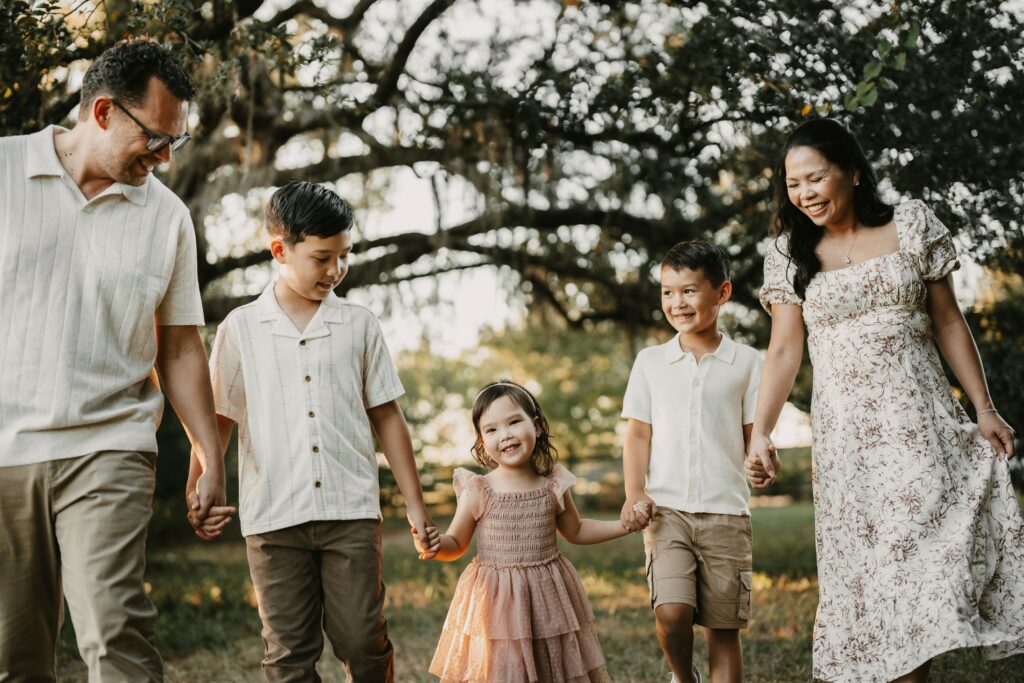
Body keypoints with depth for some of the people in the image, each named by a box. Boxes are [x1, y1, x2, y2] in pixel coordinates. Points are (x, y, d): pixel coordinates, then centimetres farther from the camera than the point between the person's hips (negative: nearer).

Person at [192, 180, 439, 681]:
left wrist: (415, 505, 10)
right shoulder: (241, 328, 5)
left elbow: (386, 417, 11)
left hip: (352, 512, 0)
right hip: (273, 518, 0)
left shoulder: (359, 326, 7)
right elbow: (218, 419, 7)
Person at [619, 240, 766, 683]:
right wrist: (634, 495, -5)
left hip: (726, 513, 0)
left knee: (724, 628, 2)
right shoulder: (650, 362, 8)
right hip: (667, 509, 0)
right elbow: (638, 434, 8)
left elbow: (754, 436, 6)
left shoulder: (745, 362, 5)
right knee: (671, 611, -16)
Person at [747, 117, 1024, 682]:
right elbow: (784, 349, 0)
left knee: (926, 546, -8)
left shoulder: (911, 226, 4)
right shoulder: (791, 254, 5)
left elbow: (948, 323, 6)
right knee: (863, 559, 0)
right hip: (845, 429, 0)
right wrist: (760, 433, -11)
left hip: (919, 420, 0)